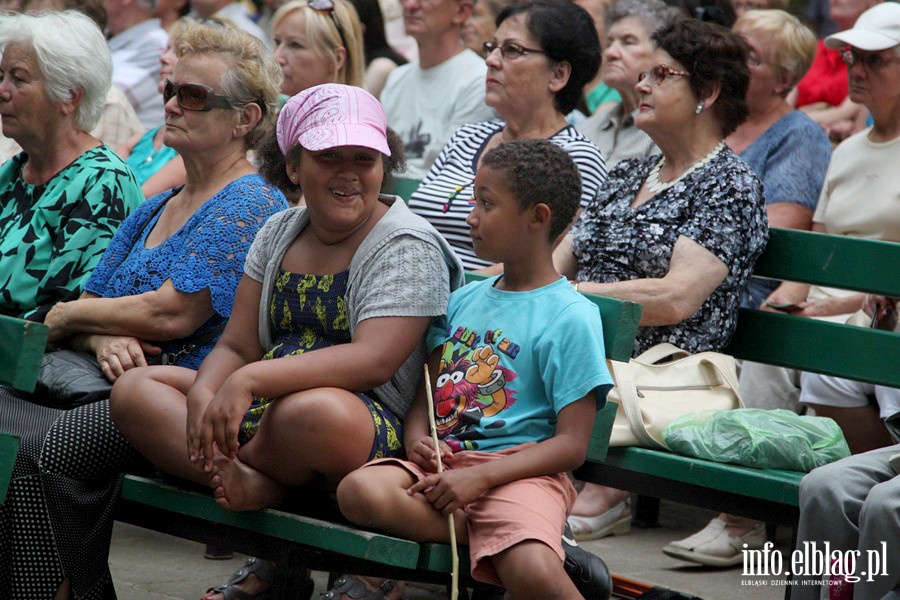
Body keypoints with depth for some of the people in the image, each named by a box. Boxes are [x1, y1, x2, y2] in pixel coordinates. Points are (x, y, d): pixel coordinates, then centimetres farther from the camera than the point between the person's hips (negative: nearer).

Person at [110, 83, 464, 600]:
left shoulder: (407, 245, -7)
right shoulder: (279, 234, 15)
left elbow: (373, 360, -21)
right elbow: (236, 346, 11)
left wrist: (250, 380, -30)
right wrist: (203, 396, -14)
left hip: (373, 430, -7)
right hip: (264, 412, 7)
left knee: (315, 411, -41)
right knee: (134, 391, -7)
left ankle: (238, 471, -8)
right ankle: (253, 487, -26)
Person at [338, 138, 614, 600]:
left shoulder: (571, 317, -2)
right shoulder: (463, 300, 18)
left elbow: (571, 445, -8)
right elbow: (426, 394, 20)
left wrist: (478, 477, -18)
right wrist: (417, 439, -4)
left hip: (519, 469, -7)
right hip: (442, 458, 7)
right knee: (359, 491, -27)